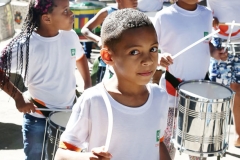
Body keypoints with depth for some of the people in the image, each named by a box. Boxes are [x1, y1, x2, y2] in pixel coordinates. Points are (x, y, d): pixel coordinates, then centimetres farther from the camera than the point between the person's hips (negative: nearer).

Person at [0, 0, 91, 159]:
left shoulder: (70, 35, -5)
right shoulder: (25, 45, -22)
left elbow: (80, 57, 16)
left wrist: (88, 84, 7)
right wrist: (18, 96, -20)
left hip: (70, 113, 5)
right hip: (38, 119, -4)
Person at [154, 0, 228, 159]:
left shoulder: (207, 14, 4)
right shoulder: (164, 16, -12)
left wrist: (214, 52, -3)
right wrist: (159, 57, -29)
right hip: (172, 91, -4)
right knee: (168, 143, 8)